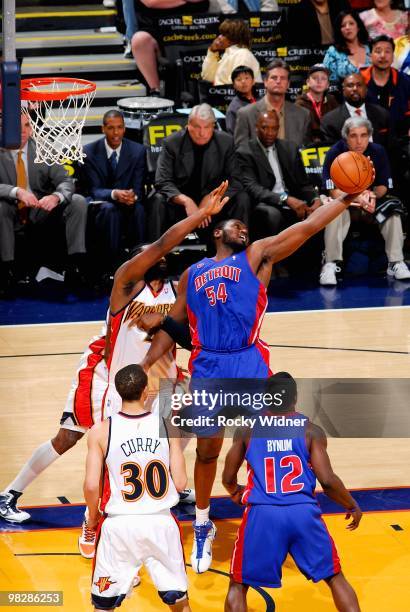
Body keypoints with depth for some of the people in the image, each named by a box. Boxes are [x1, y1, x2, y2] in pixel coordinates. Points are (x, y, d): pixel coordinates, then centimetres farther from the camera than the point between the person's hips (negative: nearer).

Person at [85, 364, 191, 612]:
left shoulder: (101, 431, -8)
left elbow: (91, 486, -10)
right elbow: (180, 482, -4)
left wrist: (93, 517, 9)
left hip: (119, 525, -1)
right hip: (161, 523, 1)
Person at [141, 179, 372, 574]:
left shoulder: (257, 256, 9)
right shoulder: (192, 274, 17)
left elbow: (306, 228, -1)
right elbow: (172, 325, 20)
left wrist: (347, 198, -10)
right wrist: (145, 363, 12)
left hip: (249, 363, -2)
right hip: (207, 365, 2)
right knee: (207, 451, 8)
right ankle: (203, 526, 24)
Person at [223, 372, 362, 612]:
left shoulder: (247, 430, 6)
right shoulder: (311, 430, 2)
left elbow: (228, 478, 14)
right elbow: (327, 480, -5)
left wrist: (235, 493, 38)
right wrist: (353, 506, 13)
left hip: (262, 515, 0)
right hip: (304, 513, 0)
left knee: (238, 585, 14)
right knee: (336, 578, 18)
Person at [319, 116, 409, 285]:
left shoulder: (378, 152, -9)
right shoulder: (335, 154, -18)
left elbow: (383, 186, -2)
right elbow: (334, 191, -21)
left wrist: (372, 195, -26)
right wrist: (357, 198, -39)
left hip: (372, 202, 3)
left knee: (392, 210, -23)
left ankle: (395, 263, -16)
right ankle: (331, 265, -32)